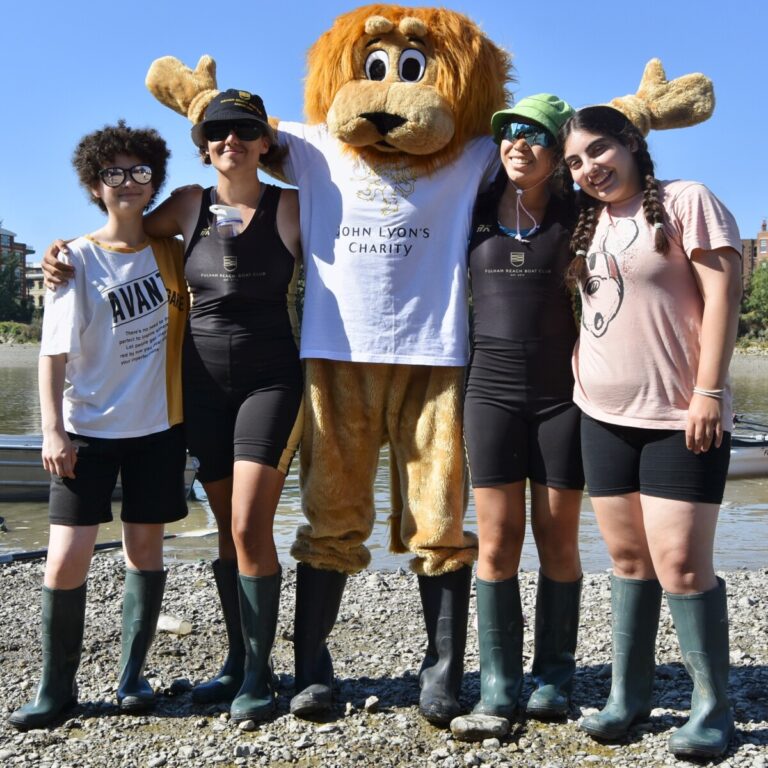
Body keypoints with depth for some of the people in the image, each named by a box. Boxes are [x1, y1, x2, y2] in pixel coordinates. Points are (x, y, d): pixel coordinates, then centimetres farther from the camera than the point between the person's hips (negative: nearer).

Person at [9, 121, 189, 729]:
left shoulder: (170, 251, 6)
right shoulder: (78, 258, -3)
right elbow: (54, 353, -6)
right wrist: (53, 431, -12)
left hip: (157, 425, 3)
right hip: (87, 428, -2)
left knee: (145, 547, 7)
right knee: (67, 558, -8)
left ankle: (133, 675, 20)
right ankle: (56, 687, 8)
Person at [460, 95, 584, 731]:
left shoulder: (575, 216, 2)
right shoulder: (476, 213, 7)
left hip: (563, 392, -1)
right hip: (493, 388, 1)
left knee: (558, 539, 5)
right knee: (497, 538, 0)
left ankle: (554, 677, 18)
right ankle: (498, 680, 10)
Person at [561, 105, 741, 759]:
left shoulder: (686, 201, -5)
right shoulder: (588, 224, 13)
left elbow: (722, 295, -11)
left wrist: (709, 392, -17)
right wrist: (580, 372, 7)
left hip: (680, 417, -6)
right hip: (604, 416, 6)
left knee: (681, 563, -8)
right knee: (627, 558, 11)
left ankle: (713, 707, 8)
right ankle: (629, 693, 20)